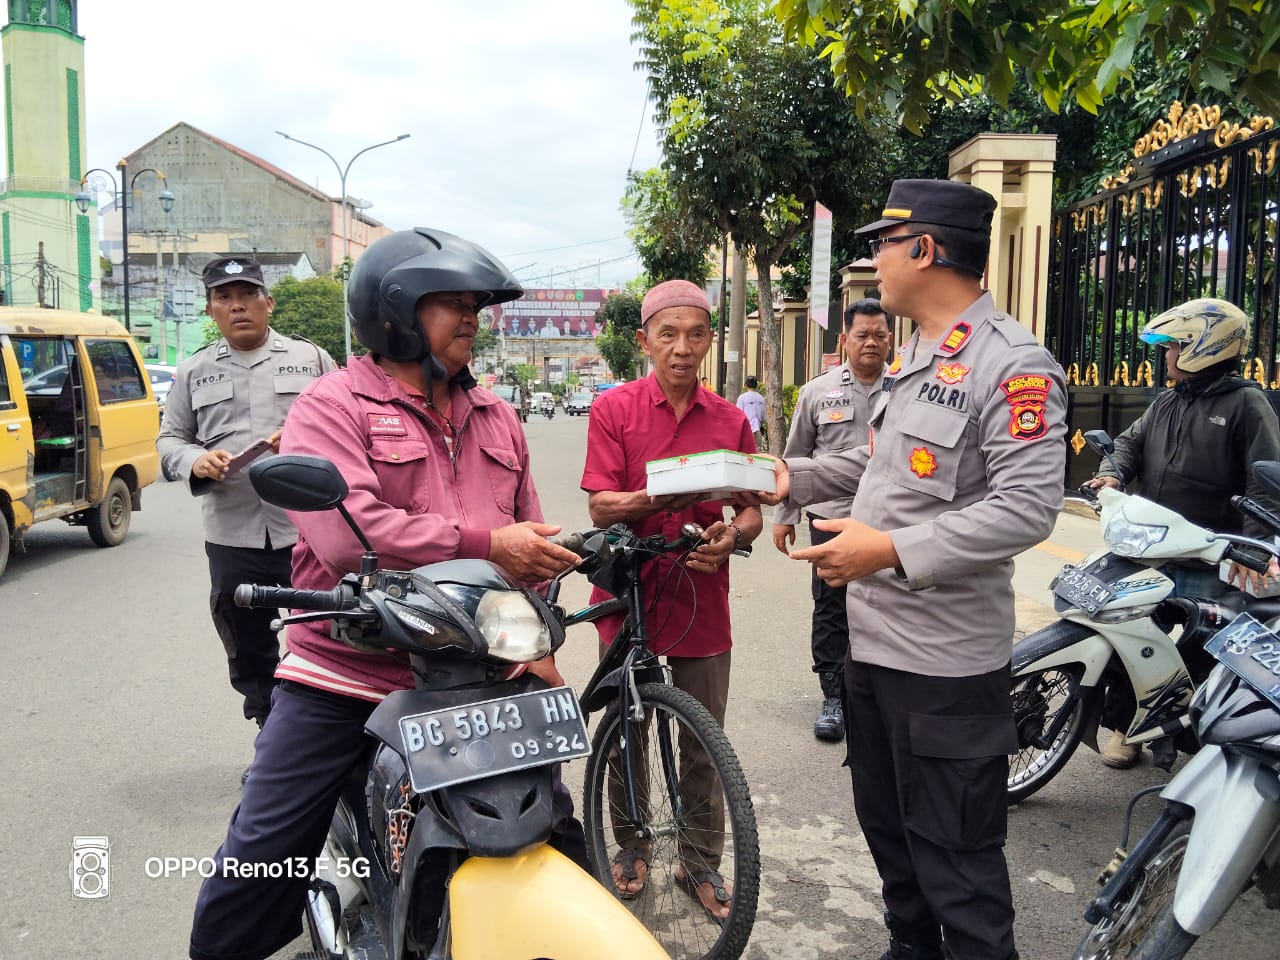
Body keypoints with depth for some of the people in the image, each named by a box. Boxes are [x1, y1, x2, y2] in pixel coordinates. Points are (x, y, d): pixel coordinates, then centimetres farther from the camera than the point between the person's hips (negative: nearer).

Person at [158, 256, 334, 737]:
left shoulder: (311, 358, 6)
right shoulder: (193, 371, 13)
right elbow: (169, 438, 16)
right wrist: (195, 461, -6)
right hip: (231, 536, 3)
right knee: (248, 651, 12)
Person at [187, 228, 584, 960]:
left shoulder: (497, 419, 13)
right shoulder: (332, 407, -5)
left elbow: (526, 540, 14)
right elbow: (349, 534, -21)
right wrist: (484, 544, -20)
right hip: (342, 681, -4)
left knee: (553, 830, 12)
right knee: (259, 860, 2)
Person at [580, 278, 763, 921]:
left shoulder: (730, 421, 5)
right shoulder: (614, 409, -3)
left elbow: (752, 511, 8)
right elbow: (601, 507, -9)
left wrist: (730, 535, -15)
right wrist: (662, 497, -27)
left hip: (702, 602, 2)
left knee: (704, 747, 9)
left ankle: (701, 863, 27)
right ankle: (631, 847, 34)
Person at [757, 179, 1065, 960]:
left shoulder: (1013, 363, -18)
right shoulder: (915, 357, 14)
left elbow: (1028, 506, -25)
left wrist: (894, 550, -28)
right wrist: (796, 478, 13)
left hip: (944, 658, -10)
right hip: (872, 639, 10)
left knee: (954, 858, 3)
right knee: (886, 826, 23)